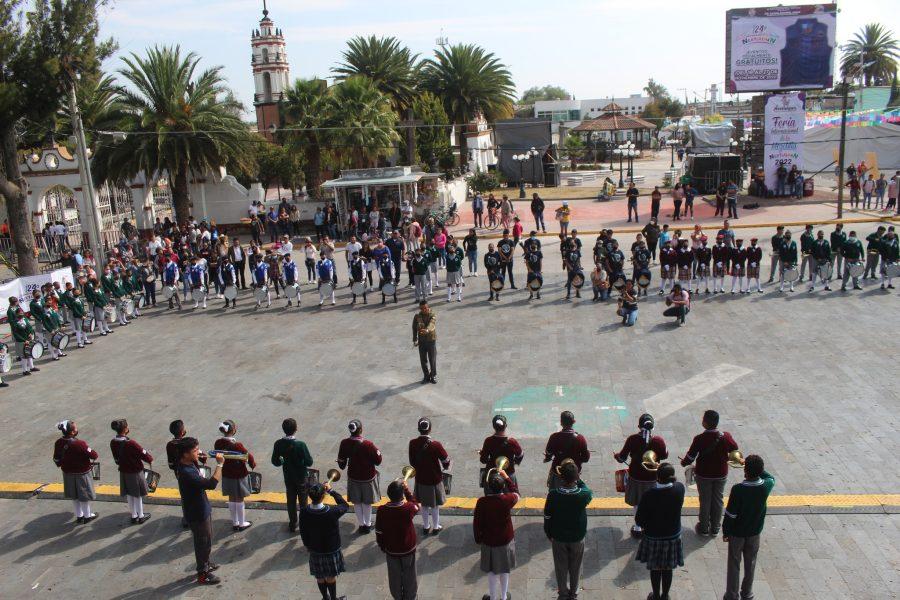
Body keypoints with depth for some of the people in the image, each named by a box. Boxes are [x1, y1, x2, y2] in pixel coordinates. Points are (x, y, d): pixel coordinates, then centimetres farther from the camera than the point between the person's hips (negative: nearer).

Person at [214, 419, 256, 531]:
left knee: (231, 499, 20)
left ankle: (235, 523, 34)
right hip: (239, 475, -5)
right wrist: (253, 465, 2)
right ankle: (242, 523, 26)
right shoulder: (236, 445, -28)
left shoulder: (218, 443, -11)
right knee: (239, 499, 11)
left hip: (226, 475, 5)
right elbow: (248, 456, -19)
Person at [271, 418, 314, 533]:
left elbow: (275, 462, -5)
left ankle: (292, 524, 31)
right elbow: (309, 462, -21)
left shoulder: (278, 444, -14)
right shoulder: (301, 445, -27)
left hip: (288, 477, 3)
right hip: (301, 477, -3)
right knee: (303, 502, 15)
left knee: (291, 501, 20)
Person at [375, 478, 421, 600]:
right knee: (409, 577, 21)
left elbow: (379, 533, -9)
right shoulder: (408, 508, -26)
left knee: (395, 577, 23)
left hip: (391, 550, 1)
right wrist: (408, 491, -2)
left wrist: (382, 547, 8)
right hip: (408, 549, -1)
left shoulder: (381, 510, -21)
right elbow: (418, 506, 0)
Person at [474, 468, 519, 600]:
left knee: (492, 572, 18)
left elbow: (476, 523, -11)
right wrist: (507, 477, 9)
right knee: (505, 571, 21)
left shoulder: (481, 502, -20)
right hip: (506, 540, 1)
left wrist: (478, 539, 5)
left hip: (488, 542, 0)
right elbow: (516, 493, 4)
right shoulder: (507, 499, -20)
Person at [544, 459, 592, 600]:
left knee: (561, 567, 21)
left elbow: (547, 517, -12)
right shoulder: (583, 495, -26)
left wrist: (548, 534, 5)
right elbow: (589, 492, 1)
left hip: (558, 538, 0)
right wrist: (578, 480, -5)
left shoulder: (553, 494, -25)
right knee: (575, 567, 23)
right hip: (577, 538, 0)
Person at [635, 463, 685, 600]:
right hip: (673, 536, 3)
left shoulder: (649, 495, -27)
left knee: (655, 569, 19)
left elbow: (639, 520, -17)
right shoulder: (680, 488, -19)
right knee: (667, 569, 21)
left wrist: (645, 526, 2)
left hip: (653, 537, -3)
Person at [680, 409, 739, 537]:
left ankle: (704, 528, 26)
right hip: (721, 474, 3)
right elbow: (735, 449, 4)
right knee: (717, 500, 17)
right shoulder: (726, 436, -15)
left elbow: (690, 456, -15)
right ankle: (715, 529, 29)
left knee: (705, 501, 13)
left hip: (703, 475, -2)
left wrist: (683, 463, 5)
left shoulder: (699, 439, -24)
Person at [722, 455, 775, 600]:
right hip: (755, 532, 4)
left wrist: (725, 531, -5)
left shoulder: (738, 489, -29)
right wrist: (758, 468, 6)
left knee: (734, 565, 12)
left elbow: (730, 514, -19)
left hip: (737, 532, -3)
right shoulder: (766, 486, -18)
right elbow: (771, 478, 10)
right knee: (750, 563, 22)